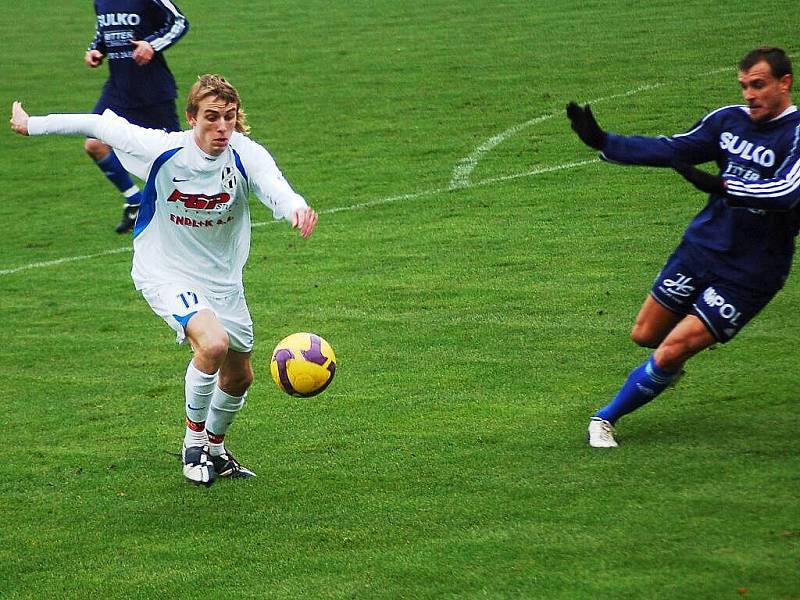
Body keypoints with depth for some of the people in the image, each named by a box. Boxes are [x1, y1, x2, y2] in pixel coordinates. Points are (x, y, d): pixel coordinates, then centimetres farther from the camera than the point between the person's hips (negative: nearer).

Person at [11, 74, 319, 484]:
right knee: (213, 343, -30)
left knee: (239, 377, 16)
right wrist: (32, 125, 1)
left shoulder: (247, 156, -20)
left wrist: (297, 209, -64)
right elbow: (98, 125, -10)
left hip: (224, 280, 4)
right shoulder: (160, 150, -23)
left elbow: (276, 189, -39)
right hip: (166, 276, -4)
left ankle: (214, 448, 46)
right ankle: (194, 439, -6)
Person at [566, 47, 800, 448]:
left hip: (749, 274, -6)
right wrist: (602, 142, 4)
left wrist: (719, 186, -43)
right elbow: (673, 150, 10)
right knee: (645, 336, 12)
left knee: (670, 354, -10)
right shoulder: (729, 119, 3)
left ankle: (607, 418, 8)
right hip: (700, 246, 6)